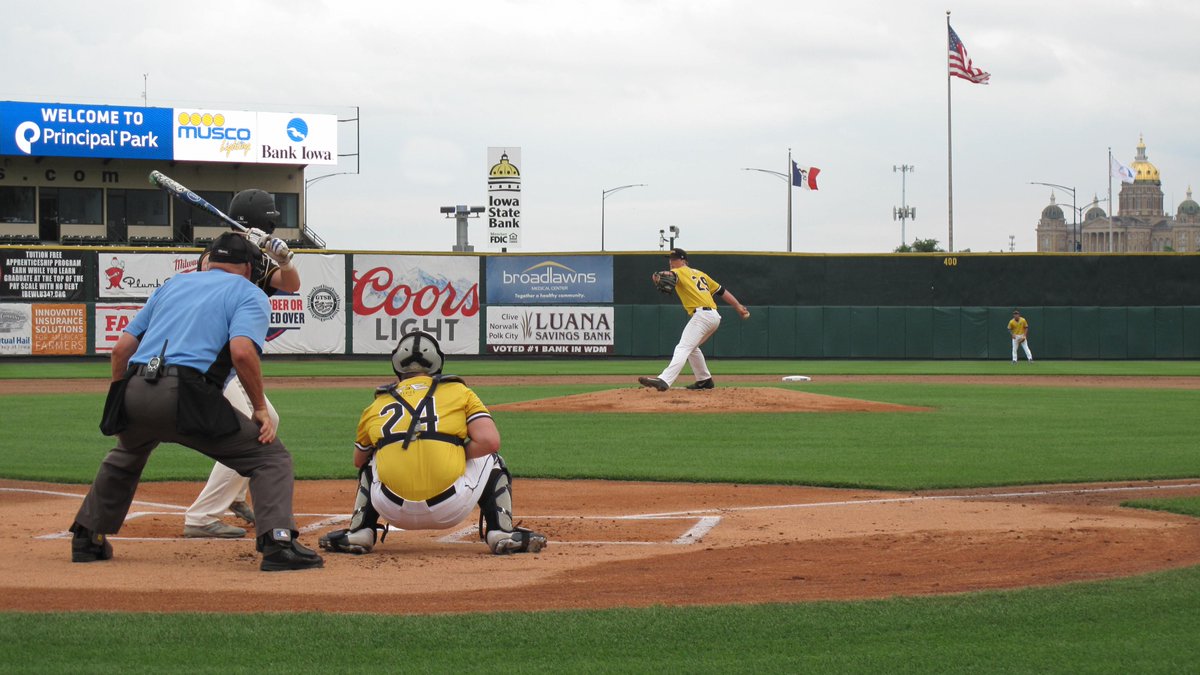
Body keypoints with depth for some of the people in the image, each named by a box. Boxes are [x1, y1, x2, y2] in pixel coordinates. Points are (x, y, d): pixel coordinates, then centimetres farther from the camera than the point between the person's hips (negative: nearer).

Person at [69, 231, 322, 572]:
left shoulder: (173, 283, 28)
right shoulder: (249, 294, 12)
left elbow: (122, 347, 22)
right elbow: (242, 351, -10)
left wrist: (119, 402, 31)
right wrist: (260, 408, -2)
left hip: (134, 392, 6)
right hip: (187, 396, -6)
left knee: (124, 457, 36)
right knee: (270, 455, 4)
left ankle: (86, 539, 38)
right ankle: (278, 543, -14)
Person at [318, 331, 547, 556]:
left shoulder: (377, 405, 18)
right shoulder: (458, 391, 11)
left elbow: (358, 462, 31)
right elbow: (489, 441, -2)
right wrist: (456, 461, 14)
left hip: (395, 512, 2)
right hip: (450, 511, -2)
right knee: (490, 460, 27)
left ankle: (359, 532, 19)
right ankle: (500, 532, 10)